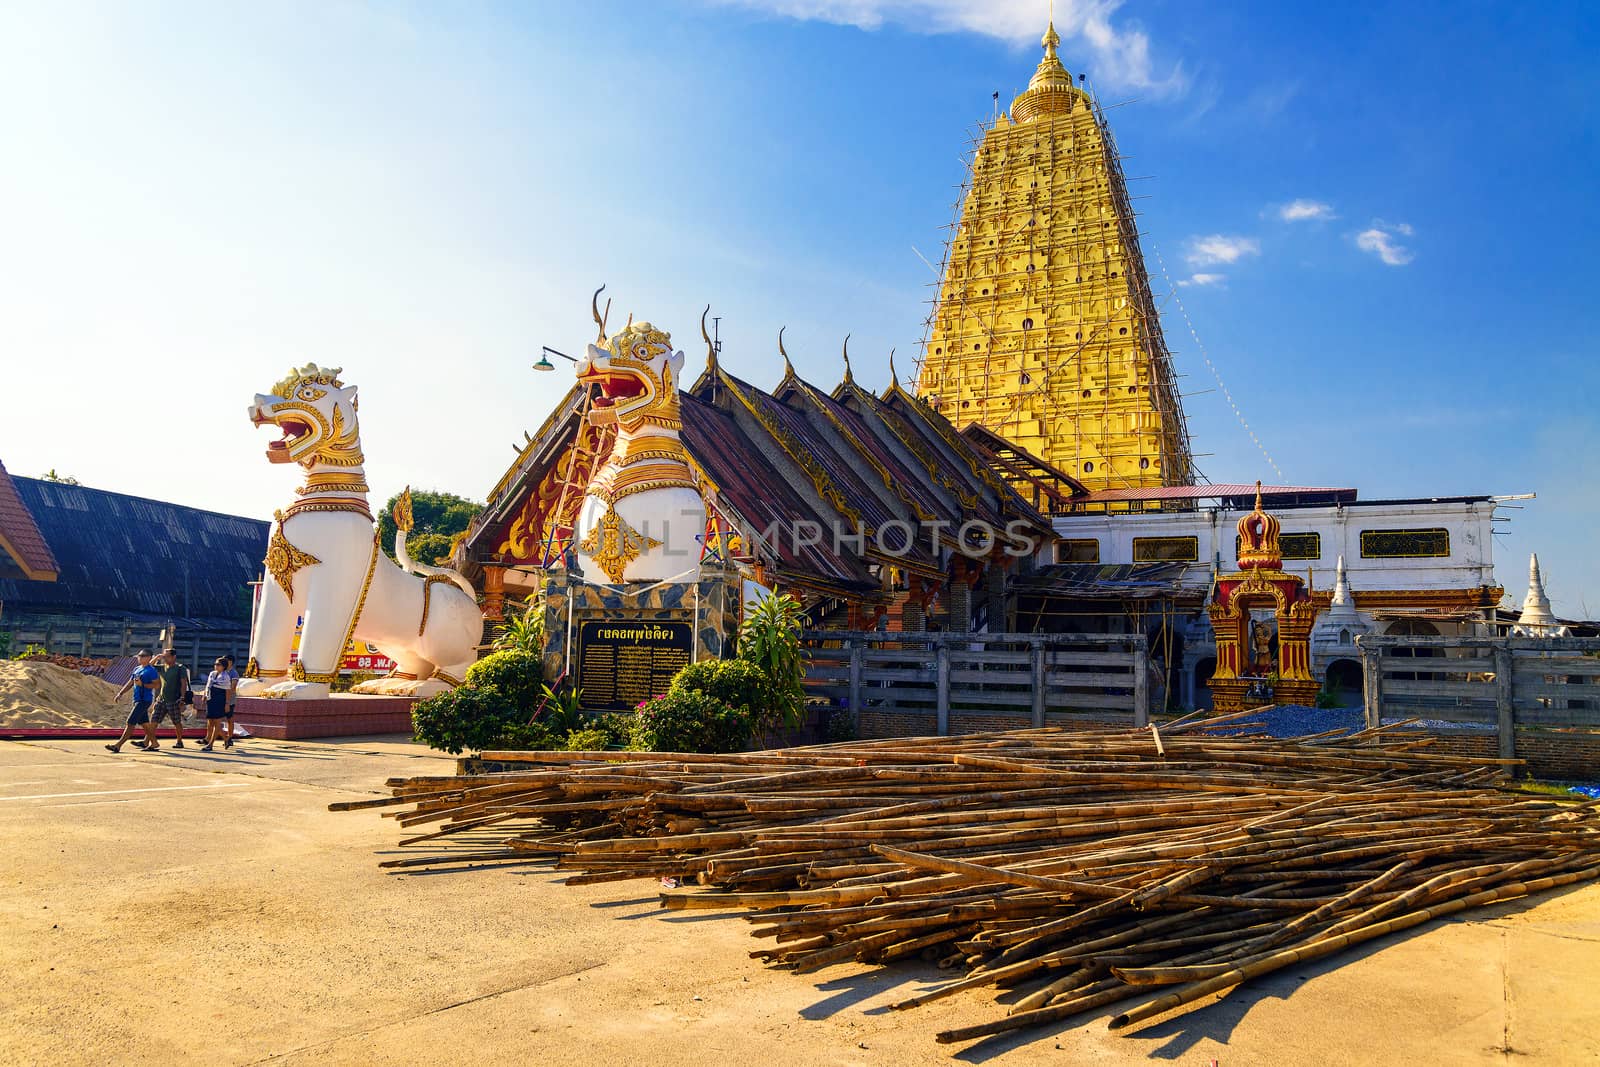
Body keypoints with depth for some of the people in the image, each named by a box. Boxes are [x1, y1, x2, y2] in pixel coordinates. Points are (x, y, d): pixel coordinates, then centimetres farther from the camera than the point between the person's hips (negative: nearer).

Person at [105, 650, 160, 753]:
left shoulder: (151, 670, -10)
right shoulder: (136, 669, 16)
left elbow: (157, 685, -16)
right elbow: (129, 683, 22)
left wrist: (142, 684, -23)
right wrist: (120, 693, 12)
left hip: (144, 700, -9)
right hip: (137, 700, 9)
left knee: (131, 722, -11)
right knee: (144, 722, 14)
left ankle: (118, 745, -12)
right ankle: (154, 743, 22)